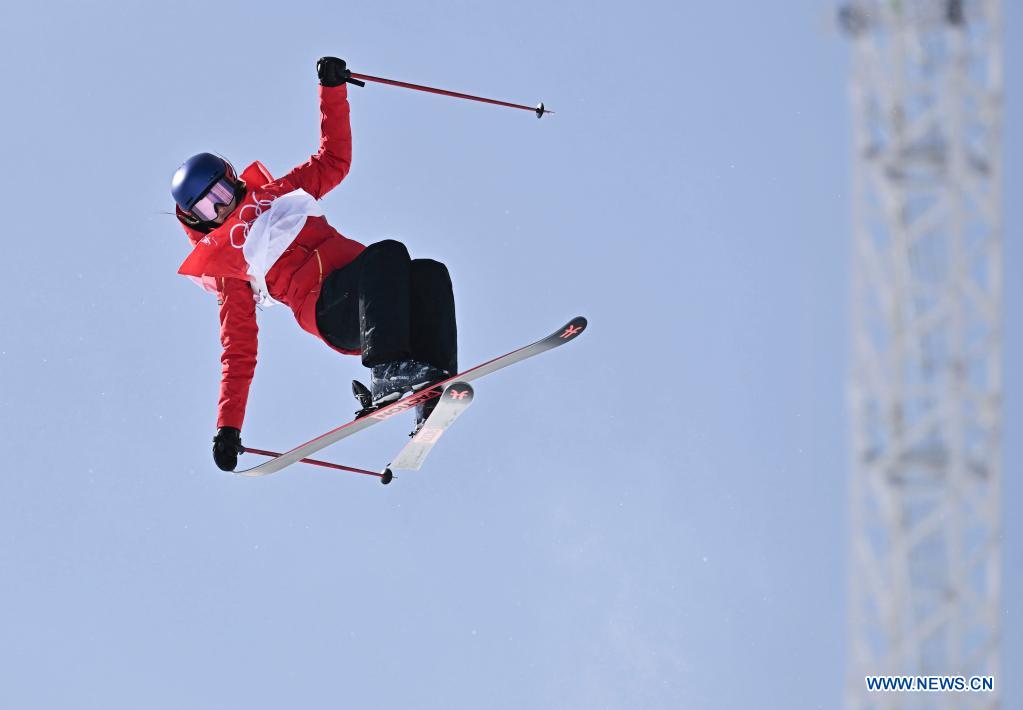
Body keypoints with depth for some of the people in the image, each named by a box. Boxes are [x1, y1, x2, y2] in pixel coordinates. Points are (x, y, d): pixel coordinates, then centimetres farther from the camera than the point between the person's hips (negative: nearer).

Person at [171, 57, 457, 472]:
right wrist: (228, 427, 8)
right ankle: (387, 372, -51)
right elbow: (238, 351, 15)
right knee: (390, 253, -34)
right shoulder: (224, 269, 17)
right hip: (327, 307, -5)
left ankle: (434, 387, -41)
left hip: (360, 278, 5)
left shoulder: (276, 193, 29)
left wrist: (332, 90, 22)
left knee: (430, 273, -29)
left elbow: (334, 162, 33)